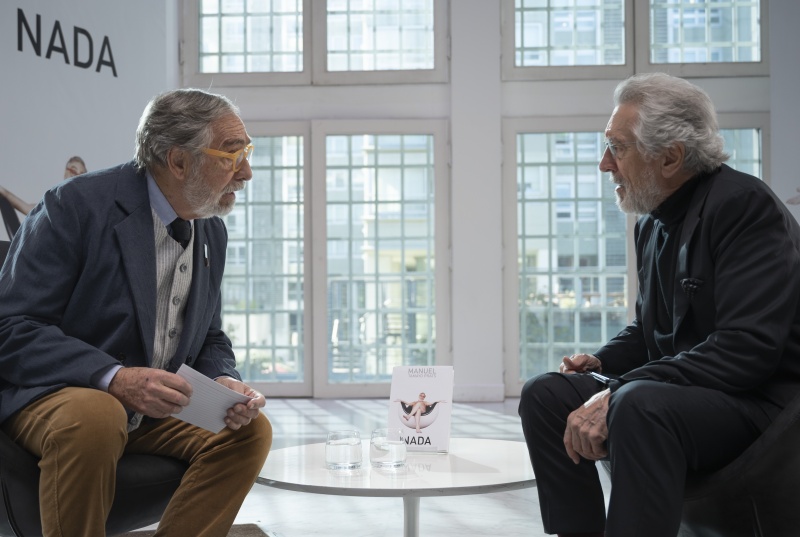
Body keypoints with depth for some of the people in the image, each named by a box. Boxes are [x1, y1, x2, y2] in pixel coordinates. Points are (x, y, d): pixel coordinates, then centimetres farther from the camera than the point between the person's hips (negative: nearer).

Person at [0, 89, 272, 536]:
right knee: (94, 417, -37)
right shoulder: (76, 205, -16)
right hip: (51, 395, -6)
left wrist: (225, 382, -11)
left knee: (252, 429, -14)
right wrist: (114, 378, -32)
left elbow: (210, 340, 13)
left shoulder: (213, 231, 5)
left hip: (152, 408, 6)